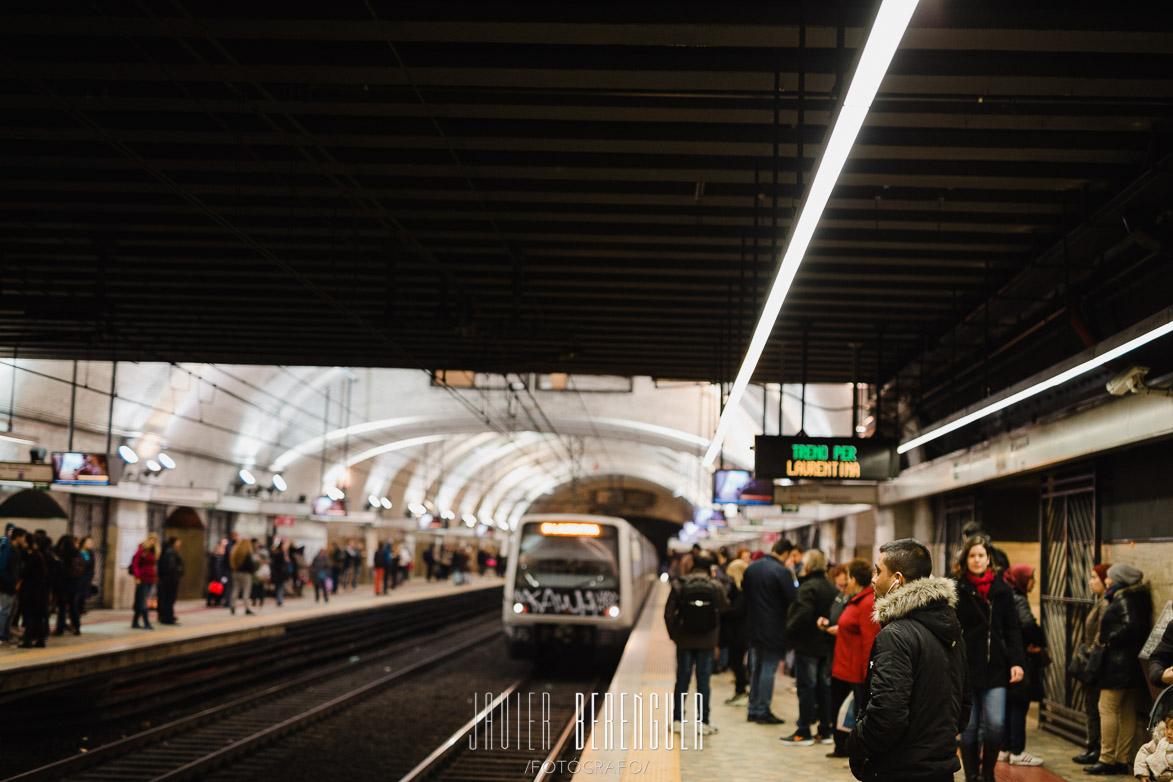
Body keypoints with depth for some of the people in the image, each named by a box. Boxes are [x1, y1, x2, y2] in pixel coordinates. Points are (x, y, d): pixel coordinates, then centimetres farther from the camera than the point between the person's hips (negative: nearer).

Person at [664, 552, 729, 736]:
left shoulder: (678, 586, -6)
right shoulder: (716, 586, -8)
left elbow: (668, 614, -5)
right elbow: (724, 608, 7)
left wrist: (673, 634, 7)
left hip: (684, 640, 1)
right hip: (707, 640, -1)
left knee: (682, 679, 11)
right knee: (703, 679, 5)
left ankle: (677, 720, 14)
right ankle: (704, 722, 5)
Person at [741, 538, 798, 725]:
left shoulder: (751, 568, 5)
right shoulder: (782, 572, -17)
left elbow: (744, 592, 13)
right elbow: (792, 600, -16)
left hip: (754, 627, 7)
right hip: (774, 630, -7)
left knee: (755, 669, 16)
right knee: (768, 669, 0)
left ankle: (753, 709, 20)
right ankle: (763, 711, 3)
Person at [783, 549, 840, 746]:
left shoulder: (808, 588, -16)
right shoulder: (832, 588, 9)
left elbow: (804, 613, -25)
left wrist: (790, 629, -12)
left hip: (807, 644, -8)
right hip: (827, 645, 8)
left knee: (806, 687, -2)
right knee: (824, 686, 12)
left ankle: (803, 732, 2)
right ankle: (825, 731, 16)